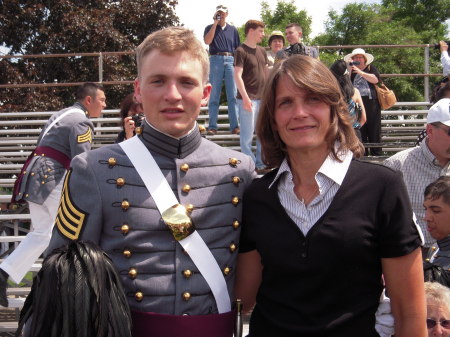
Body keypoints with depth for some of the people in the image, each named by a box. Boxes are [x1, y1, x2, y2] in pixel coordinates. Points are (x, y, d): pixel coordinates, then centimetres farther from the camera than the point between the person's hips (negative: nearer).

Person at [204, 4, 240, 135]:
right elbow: (207, 41, -9)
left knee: (233, 95, -4)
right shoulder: (210, 28, 11)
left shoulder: (233, 29, 15)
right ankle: (212, 126, -2)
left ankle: (235, 126, -5)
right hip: (216, 60, -1)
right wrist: (215, 23, -5)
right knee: (214, 96, -1)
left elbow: (238, 48, 15)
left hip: (231, 60, 1)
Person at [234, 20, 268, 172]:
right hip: (248, 99, -7)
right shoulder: (241, 51, -8)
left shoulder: (262, 51, 14)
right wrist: (245, 97, -20)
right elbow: (237, 76, -14)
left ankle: (261, 162, 21)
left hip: (263, 98, 7)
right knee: (247, 134, -1)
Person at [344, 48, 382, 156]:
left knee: (374, 131, -2)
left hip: (371, 103, -2)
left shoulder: (371, 68, 10)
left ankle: (377, 154, 1)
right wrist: (350, 70, -4)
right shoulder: (351, 71, 16)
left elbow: (375, 79, -9)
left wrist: (359, 72, -12)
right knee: (360, 132, 2)